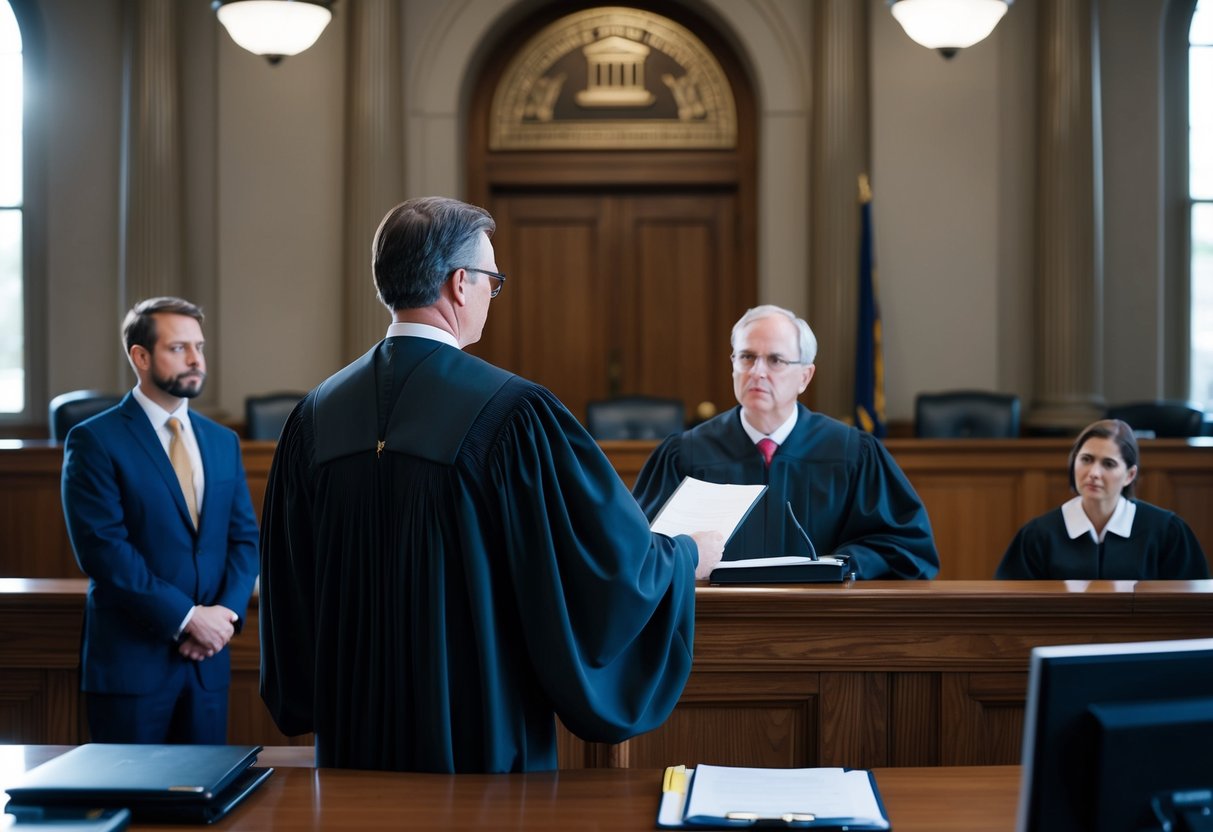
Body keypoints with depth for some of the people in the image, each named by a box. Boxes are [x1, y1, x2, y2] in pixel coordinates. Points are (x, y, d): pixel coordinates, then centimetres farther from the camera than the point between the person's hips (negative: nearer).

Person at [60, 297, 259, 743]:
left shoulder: (222, 441, 12)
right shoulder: (94, 440, -6)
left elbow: (244, 538, 10)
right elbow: (103, 547, -14)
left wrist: (226, 611, -7)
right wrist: (186, 617, -16)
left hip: (208, 660, 5)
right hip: (131, 659, -5)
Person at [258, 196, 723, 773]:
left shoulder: (316, 416, -1)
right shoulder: (512, 412, -17)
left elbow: (287, 585, 8)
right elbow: (614, 555, -10)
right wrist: (689, 556, 10)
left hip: (355, 735, 5)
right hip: (483, 736, -5)